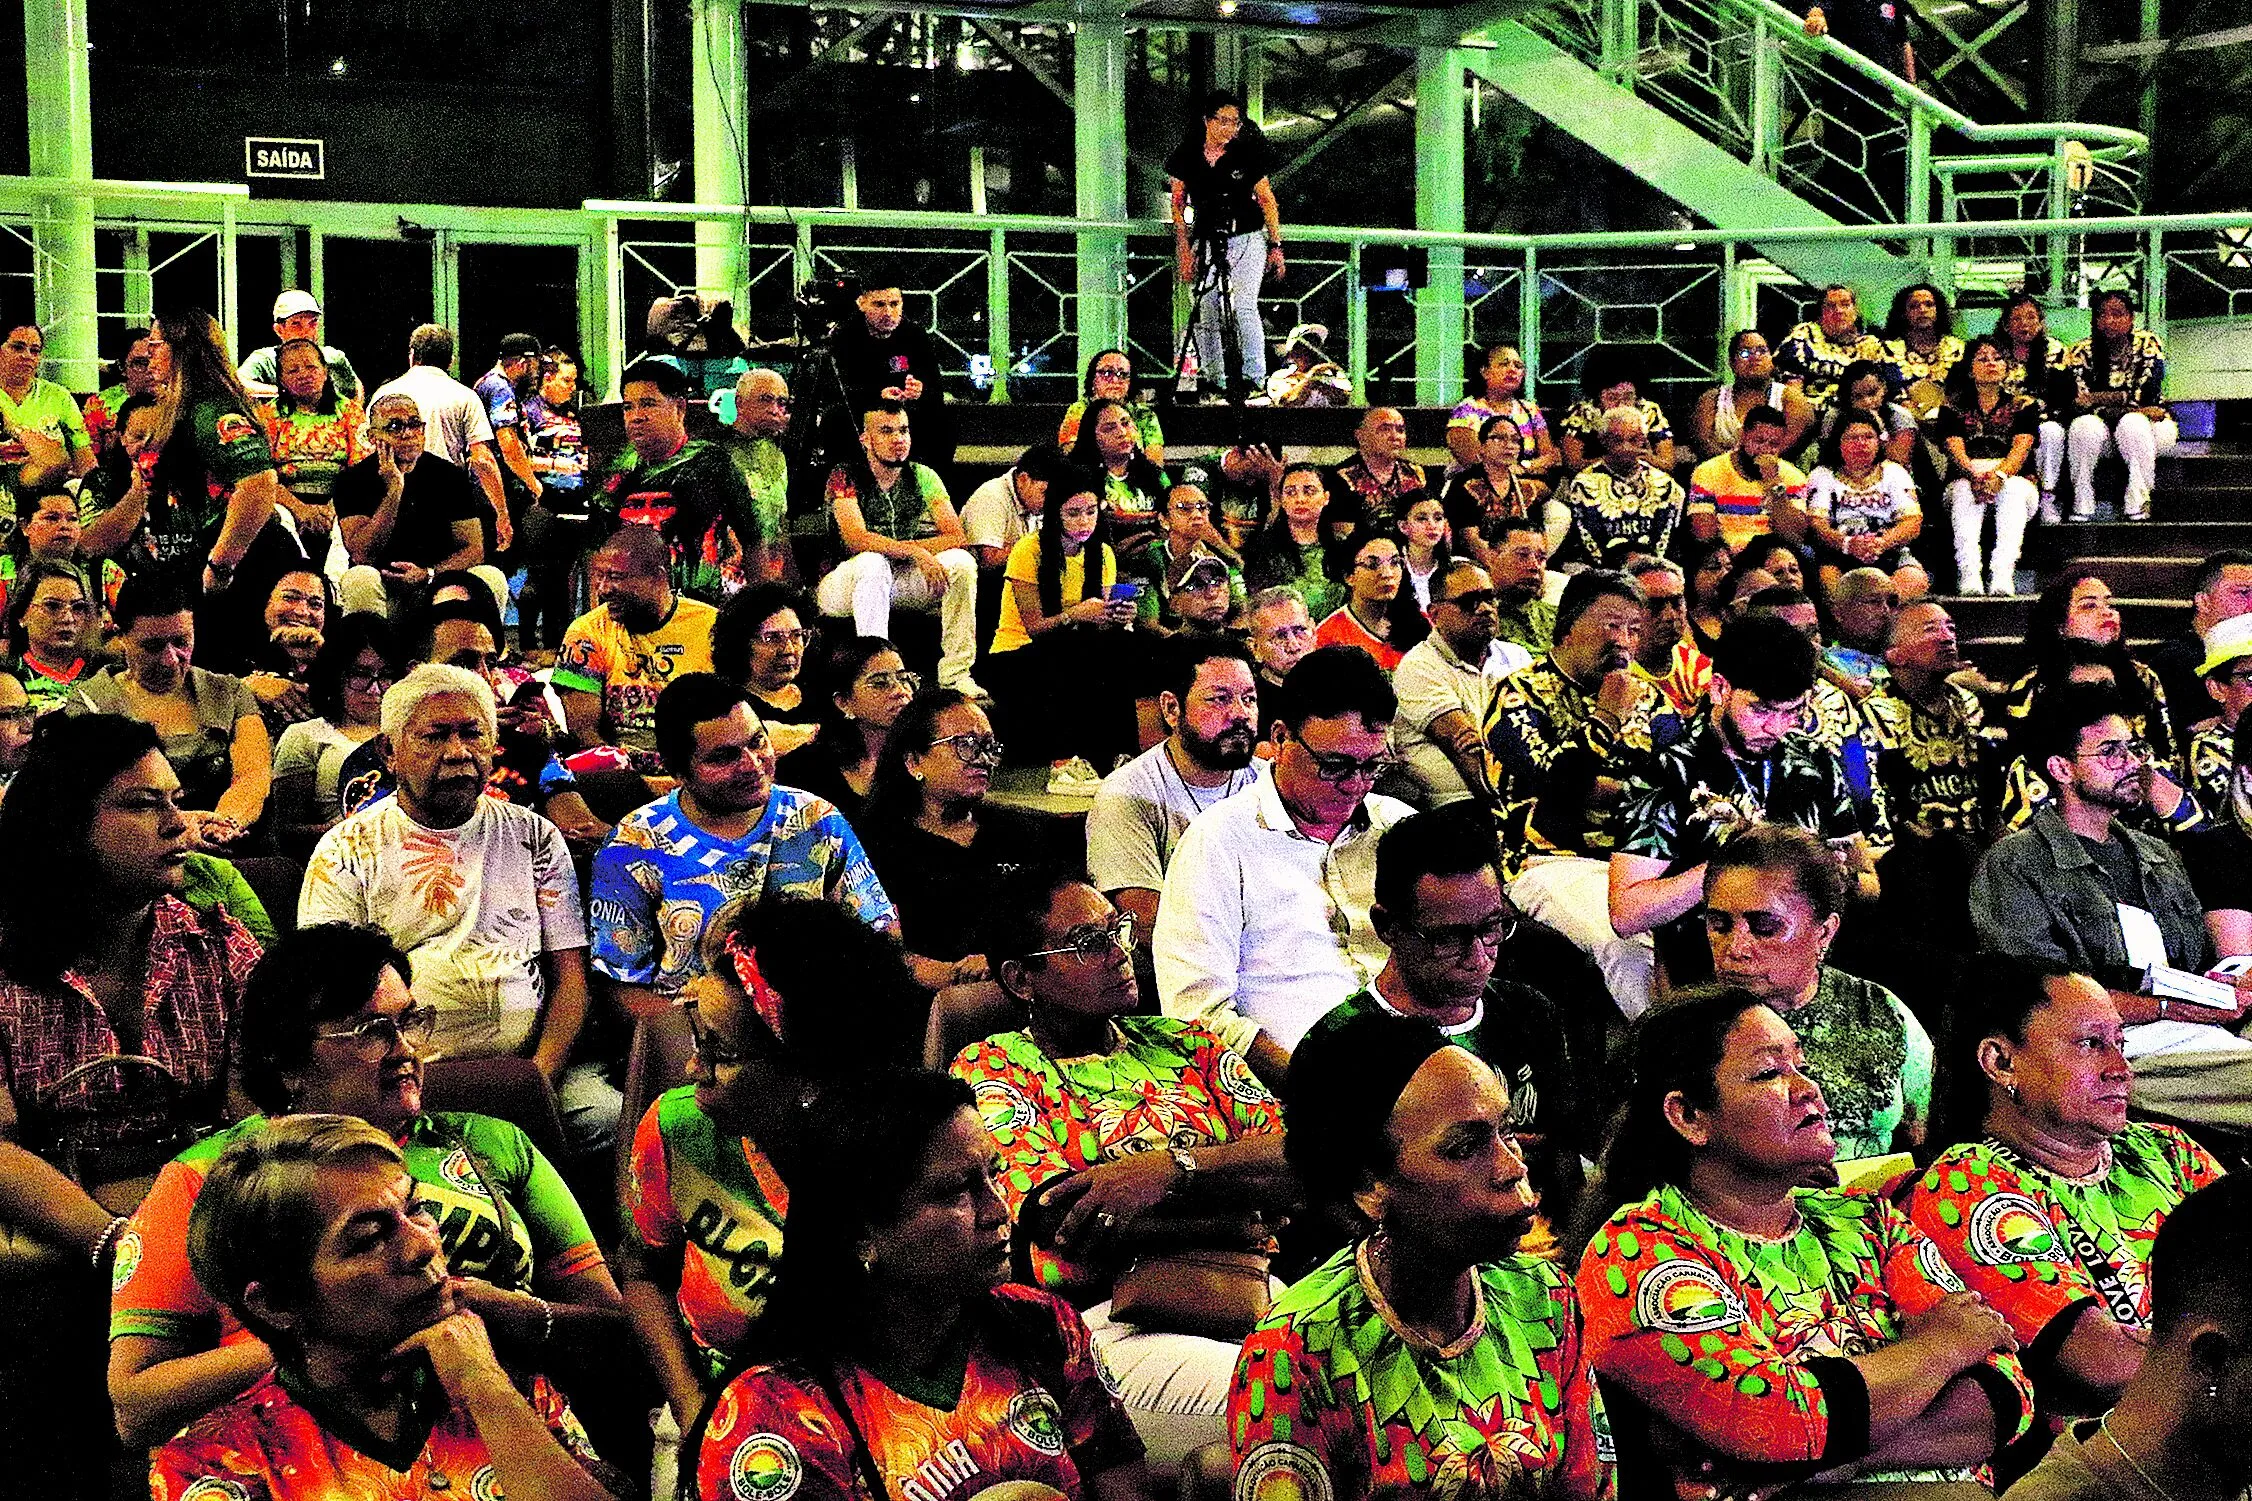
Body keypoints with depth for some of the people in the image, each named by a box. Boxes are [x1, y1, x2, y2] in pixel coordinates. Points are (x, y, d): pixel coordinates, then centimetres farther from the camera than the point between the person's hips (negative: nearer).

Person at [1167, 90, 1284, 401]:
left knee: (1243, 306, -18)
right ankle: (1213, 383, 9)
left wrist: (1275, 245, 1)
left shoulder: (1246, 153, -4)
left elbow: (1267, 200, 3)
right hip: (1206, 243, 3)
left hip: (1247, 239, -3)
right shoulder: (1186, 156, -1)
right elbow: (1178, 204, 5)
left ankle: (1256, 381, -20)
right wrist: (1184, 249, -2)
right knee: (1206, 314, 1)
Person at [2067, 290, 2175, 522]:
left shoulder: (2148, 344, -7)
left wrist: (2098, 398, -17)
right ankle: (2082, 507, -22)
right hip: (2102, 429, 1)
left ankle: (2137, 506, -27)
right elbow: (2077, 403, -14)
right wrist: (2133, 408, -23)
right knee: (2084, 426, -31)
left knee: (2132, 425, -35)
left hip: (2150, 427, -1)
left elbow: (2147, 395, -17)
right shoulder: (2082, 353, -3)